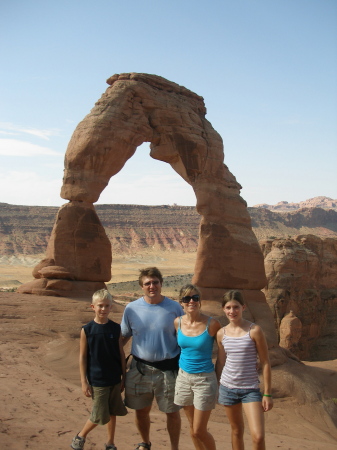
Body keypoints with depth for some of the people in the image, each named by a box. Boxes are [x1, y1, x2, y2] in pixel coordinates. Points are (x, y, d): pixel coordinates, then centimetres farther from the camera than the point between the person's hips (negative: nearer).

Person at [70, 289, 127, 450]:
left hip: (115, 379, 3)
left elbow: (121, 354, 4)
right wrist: (84, 382, -6)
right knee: (99, 416, 2)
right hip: (97, 381, -3)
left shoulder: (116, 329, -2)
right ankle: (80, 437, 27)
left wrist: (124, 378, 5)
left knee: (112, 413, 13)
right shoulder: (87, 330, -9)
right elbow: (82, 357, -5)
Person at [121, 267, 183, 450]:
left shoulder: (174, 308, -6)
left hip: (168, 369, -2)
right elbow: (123, 337, 9)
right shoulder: (131, 308, -2)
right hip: (140, 369, 2)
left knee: (172, 412, 8)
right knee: (141, 411, 15)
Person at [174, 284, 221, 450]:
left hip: (204, 379, -4)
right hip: (183, 377, 4)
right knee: (192, 428, 15)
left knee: (199, 431, 0)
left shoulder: (211, 324, -15)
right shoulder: (178, 322, -3)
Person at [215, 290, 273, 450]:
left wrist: (267, 394, -7)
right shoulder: (221, 333, 1)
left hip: (250, 389, -3)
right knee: (236, 431, 15)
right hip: (227, 388, 3)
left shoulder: (254, 330, -10)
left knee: (258, 436, -12)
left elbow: (265, 363, -7)